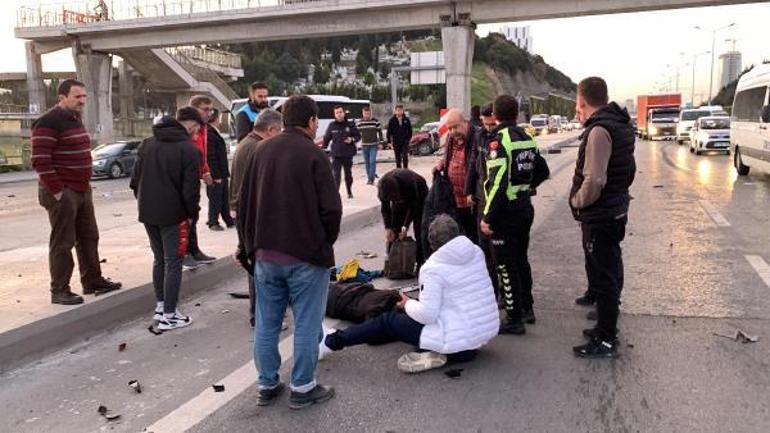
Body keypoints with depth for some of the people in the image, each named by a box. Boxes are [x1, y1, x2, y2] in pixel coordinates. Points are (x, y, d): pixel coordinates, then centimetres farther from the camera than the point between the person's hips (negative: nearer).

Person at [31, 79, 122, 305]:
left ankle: (93, 281, 26)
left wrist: (85, 184, 15)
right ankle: (59, 291, 8)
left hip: (82, 191, 9)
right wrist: (57, 191, -19)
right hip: (62, 193, -9)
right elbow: (40, 161, -20)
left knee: (89, 238, 15)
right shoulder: (48, 123, -14)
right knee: (62, 243, -2)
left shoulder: (75, 119, 15)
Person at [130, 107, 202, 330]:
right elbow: (190, 188, -15)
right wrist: (192, 213, -3)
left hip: (148, 213, 7)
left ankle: (160, 306, 27)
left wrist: (144, 201, 17)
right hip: (173, 215, -7)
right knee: (173, 263, 1)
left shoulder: (148, 144, 10)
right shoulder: (187, 149, -11)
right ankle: (169, 316, 5)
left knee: (159, 259, 20)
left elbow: (135, 179, 11)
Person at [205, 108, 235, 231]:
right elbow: (211, 158, -20)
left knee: (224, 199, 16)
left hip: (222, 174, 10)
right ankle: (213, 223, 11)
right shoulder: (209, 135, -17)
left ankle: (229, 221, 24)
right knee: (215, 199, 1)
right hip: (216, 175, -10)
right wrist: (216, 176, -20)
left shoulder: (215, 133, 16)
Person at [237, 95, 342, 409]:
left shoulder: (260, 151, 6)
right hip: (306, 255, -5)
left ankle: (267, 385, 25)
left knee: (267, 324, 14)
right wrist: (324, 242, 3)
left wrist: (252, 243, 18)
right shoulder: (313, 155, -11)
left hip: (265, 254, 6)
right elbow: (331, 208, -14)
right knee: (306, 324, 6)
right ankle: (302, 388, 14)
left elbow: (244, 203, 9)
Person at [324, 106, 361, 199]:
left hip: (348, 154, 1)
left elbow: (358, 136, 5)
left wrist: (352, 139, -14)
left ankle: (349, 192, 32)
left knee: (348, 174, 14)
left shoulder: (350, 125, 0)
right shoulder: (332, 126, 1)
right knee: (336, 175, -9)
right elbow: (326, 139, 9)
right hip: (336, 155, -1)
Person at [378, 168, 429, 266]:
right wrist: (388, 228, -25)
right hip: (400, 197, 4)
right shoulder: (382, 186, -30)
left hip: (418, 195, -4)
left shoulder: (408, 182, -42)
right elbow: (385, 207, -17)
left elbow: (413, 206, -28)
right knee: (394, 228, -2)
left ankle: (421, 262, -7)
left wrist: (405, 226, -31)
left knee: (418, 230, -12)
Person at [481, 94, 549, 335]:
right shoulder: (527, 138, 8)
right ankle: (526, 308, 32)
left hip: (506, 211, -8)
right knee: (521, 260, 21)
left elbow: (498, 182, -24)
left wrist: (488, 217, -20)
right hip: (525, 208, 8)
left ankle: (514, 319, 8)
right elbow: (542, 171, 19)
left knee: (505, 266, 1)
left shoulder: (499, 139, -17)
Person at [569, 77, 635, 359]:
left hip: (599, 217, -10)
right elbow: (629, 170, 19)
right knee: (610, 272, 19)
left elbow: (594, 180, -29)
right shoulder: (620, 125, 10)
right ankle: (607, 327, 34)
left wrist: (577, 201, -13)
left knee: (602, 277, -1)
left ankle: (606, 341, 10)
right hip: (616, 211, 10)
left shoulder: (599, 130, -22)